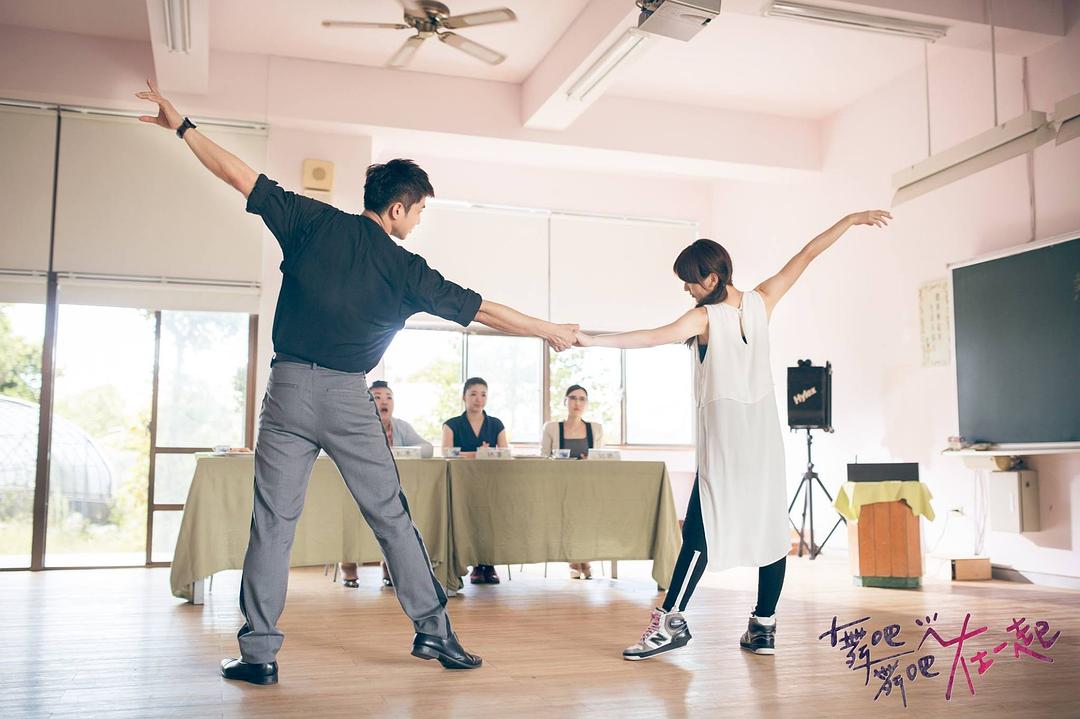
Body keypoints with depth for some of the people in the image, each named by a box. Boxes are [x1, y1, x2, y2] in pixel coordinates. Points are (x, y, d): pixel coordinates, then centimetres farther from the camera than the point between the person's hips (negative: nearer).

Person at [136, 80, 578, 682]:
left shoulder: (314, 220, 4)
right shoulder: (405, 269, 1)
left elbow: (240, 175, 5)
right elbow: (483, 310, 5)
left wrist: (183, 127, 17)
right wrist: (552, 331, 16)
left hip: (290, 389, 1)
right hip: (348, 397, -1)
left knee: (273, 522, 5)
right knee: (392, 515, 9)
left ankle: (259, 653, 6)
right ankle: (433, 628, 16)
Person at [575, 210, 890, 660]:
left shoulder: (704, 318, -13)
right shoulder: (761, 301, 1)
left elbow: (652, 337, -27)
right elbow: (808, 254, 9)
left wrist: (593, 341, -31)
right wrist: (853, 219, 18)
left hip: (724, 435, -5)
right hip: (765, 432, 5)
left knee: (702, 529, -4)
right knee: (771, 525, 6)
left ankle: (671, 622, -3)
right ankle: (763, 626, 11)